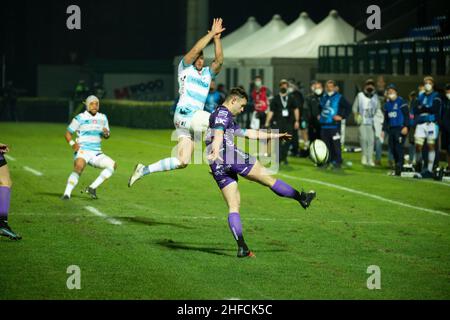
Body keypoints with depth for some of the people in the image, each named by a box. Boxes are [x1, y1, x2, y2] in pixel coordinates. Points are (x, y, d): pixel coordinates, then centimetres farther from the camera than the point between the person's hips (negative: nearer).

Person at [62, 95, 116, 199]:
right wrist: (72, 144, -18)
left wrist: (106, 133, -5)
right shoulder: (80, 118, -2)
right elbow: (68, 133, 3)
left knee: (112, 165, -11)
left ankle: (92, 188, -7)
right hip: (83, 150, -6)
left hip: (96, 153, 6)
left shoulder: (102, 118, 13)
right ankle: (67, 194, -32)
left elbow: (106, 136, 20)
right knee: (79, 167, -34)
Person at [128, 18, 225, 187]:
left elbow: (219, 61, 2)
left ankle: (144, 170, 9)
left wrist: (217, 39, -3)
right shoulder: (185, 68, 5)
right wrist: (211, 33, -6)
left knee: (182, 162, 1)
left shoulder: (207, 73, 19)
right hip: (184, 115, -6)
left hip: (195, 119, 6)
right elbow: (195, 50, -10)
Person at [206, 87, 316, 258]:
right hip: (230, 155, -9)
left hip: (217, 167, 9)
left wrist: (274, 135, 43)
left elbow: (249, 133, 39)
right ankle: (302, 198, 17)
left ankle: (241, 247, -7)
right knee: (268, 178, 6)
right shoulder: (223, 113, 3)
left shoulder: (229, 121, 34)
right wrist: (216, 151, -36)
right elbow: (218, 133, -18)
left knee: (233, 207, 3)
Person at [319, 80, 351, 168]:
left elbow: (348, 107, -5)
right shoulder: (324, 97, 16)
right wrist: (319, 115, 19)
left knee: (336, 144, -7)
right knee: (326, 145, 8)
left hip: (334, 125, -6)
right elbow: (320, 107, 33)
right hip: (324, 125, 6)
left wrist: (342, 116, -10)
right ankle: (327, 161, 15)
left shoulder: (339, 97, -3)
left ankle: (338, 162, -2)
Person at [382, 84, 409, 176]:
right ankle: (397, 166, 16)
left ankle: (399, 168, -12)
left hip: (400, 129, -7)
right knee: (392, 148, 4)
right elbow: (386, 118, 24)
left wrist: (406, 126, -17)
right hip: (391, 129, 7)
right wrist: (384, 129, 20)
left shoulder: (401, 102, -4)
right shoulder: (387, 104, 17)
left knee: (399, 148, -13)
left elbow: (406, 115, -8)